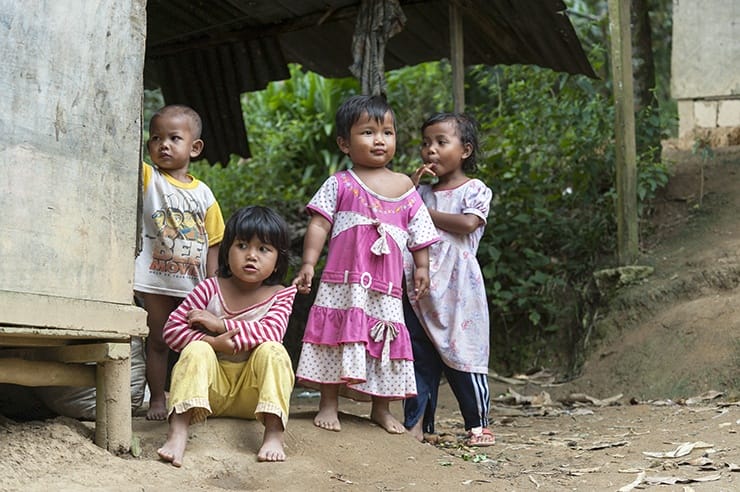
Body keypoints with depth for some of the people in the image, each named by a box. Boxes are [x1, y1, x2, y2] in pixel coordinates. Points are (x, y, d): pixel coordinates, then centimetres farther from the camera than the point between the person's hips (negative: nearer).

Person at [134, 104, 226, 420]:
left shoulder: (203, 193, 5)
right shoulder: (148, 178, -1)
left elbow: (212, 243, 6)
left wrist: (211, 284, 1)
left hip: (193, 284, 3)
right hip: (156, 280, -2)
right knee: (157, 341, 5)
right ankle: (157, 401, 14)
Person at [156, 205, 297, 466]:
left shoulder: (280, 295, -4)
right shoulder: (210, 288, -4)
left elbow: (271, 331, -24)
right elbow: (172, 328, -8)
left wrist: (218, 323, -26)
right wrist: (213, 342, -25)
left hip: (252, 389, 0)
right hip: (211, 386, 0)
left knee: (272, 351, -26)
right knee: (197, 350, -27)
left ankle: (273, 434, -36)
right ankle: (177, 433, -43)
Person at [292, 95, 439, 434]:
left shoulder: (405, 187, 12)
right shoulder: (340, 184, 3)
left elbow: (420, 233, 16)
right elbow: (319, 224, -2)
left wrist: (422, 267, 10)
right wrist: (308, 263, -10)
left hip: (386, 285, 3)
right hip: (344, 280, -3)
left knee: (385, 341, 8)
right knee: (337, 336, -2)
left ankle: (381, 409, 21)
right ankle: (329, 405, 10)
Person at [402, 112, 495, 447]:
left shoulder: (475, 190, 3)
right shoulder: (422, 191, 17)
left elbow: (468, 223, -15)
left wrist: (425, 212, -6)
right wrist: (411, 186, 1)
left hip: (458, 286, -5)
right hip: (421, 286, 5)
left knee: (463, 354, -2)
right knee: (419, 356, 5)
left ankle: (478, 424, 8)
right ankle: (416, 423, 10)